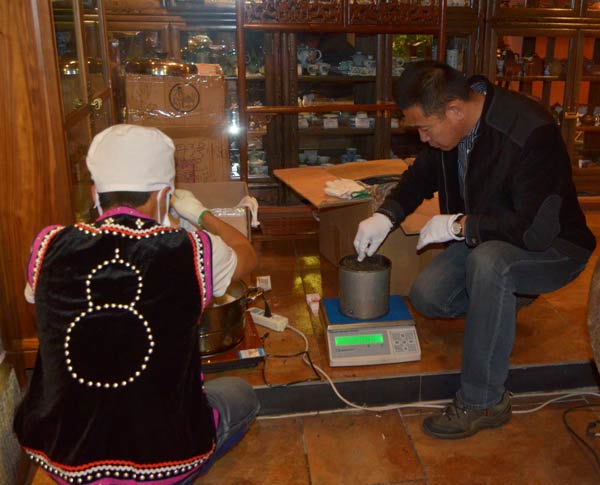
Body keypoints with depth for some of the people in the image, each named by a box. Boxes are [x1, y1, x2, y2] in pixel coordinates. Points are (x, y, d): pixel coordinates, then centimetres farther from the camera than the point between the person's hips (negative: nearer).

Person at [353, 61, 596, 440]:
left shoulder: (531, 133, -31)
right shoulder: (449, 124, -7)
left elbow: (537, 230, -34)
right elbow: (422, 175, 10)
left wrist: (459, 225, -25)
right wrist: (386, 216, -7)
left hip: (553, 248, -7)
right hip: (481, 240, 7)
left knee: (488, 262, -38)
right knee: (426, 296, -12)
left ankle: (483, 403, -24)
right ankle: (504, 301, 19)